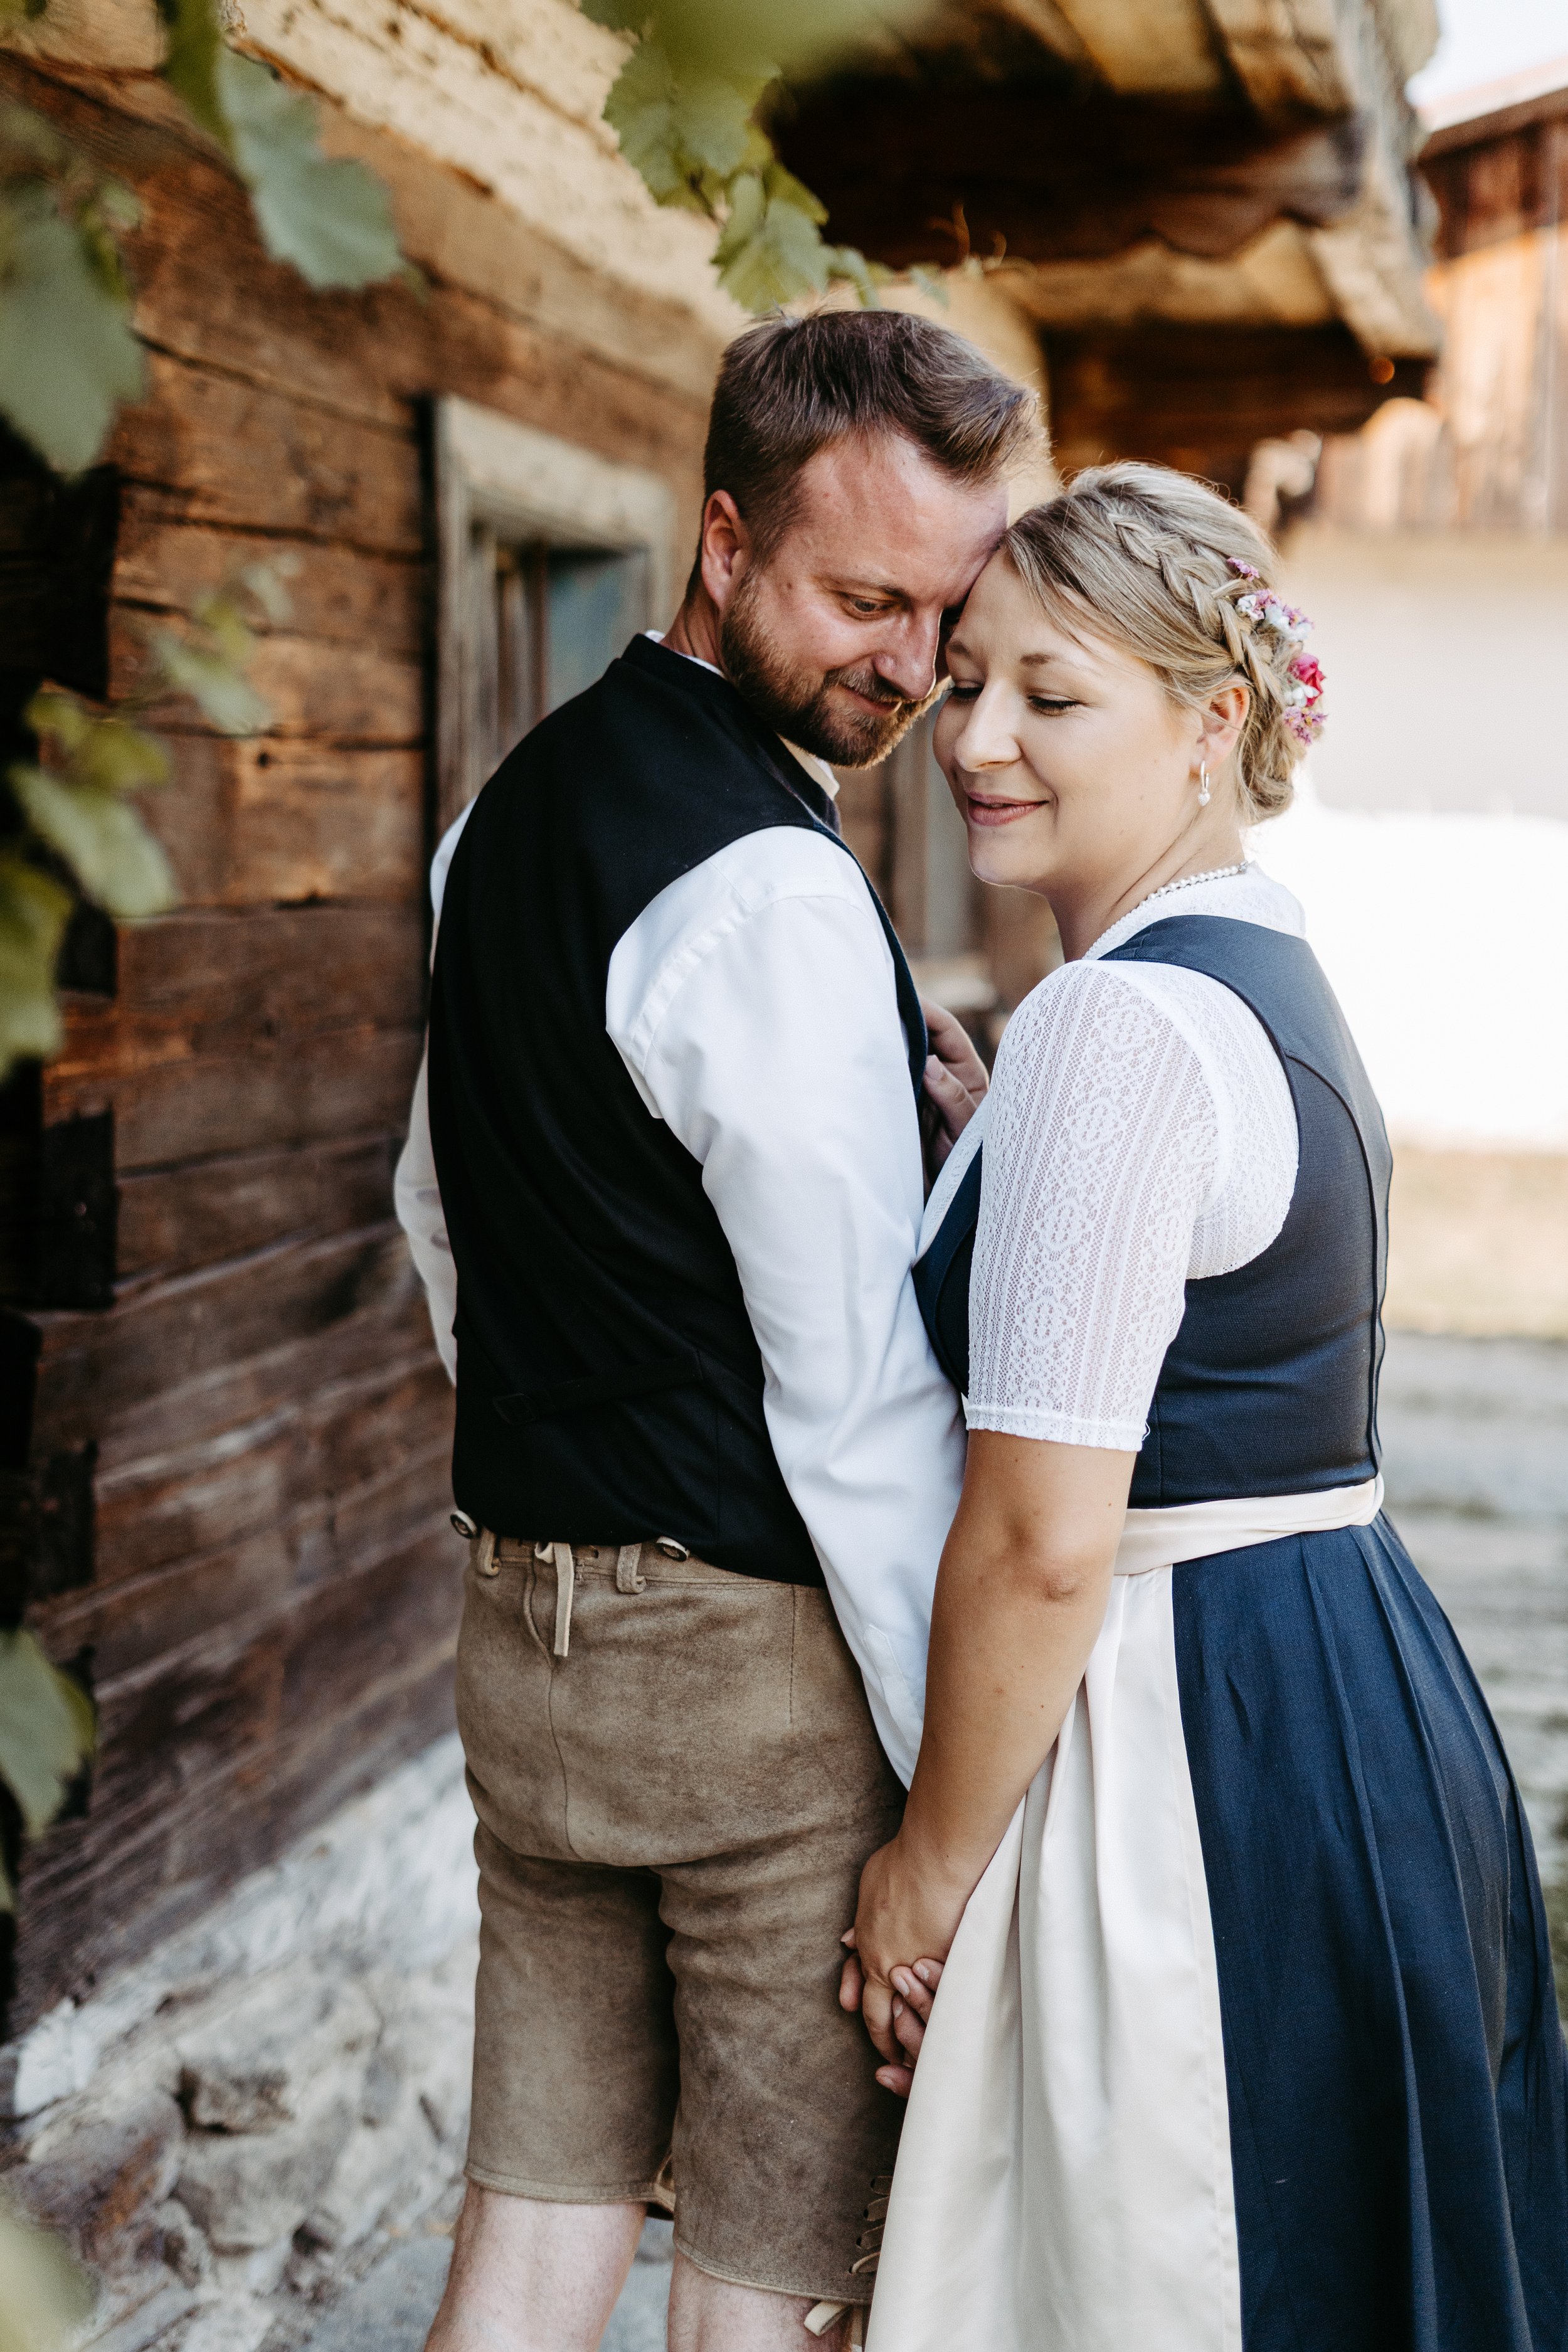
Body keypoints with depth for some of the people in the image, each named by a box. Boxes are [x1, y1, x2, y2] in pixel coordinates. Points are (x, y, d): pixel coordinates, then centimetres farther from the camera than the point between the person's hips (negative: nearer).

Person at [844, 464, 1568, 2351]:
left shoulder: (1118, 1025, -20)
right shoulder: (1272, 974, 11)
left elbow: (1044, 1538, -21)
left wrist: (934, 1861, -11)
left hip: (1197, 1749, -10)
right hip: (1359, 1700, 10)